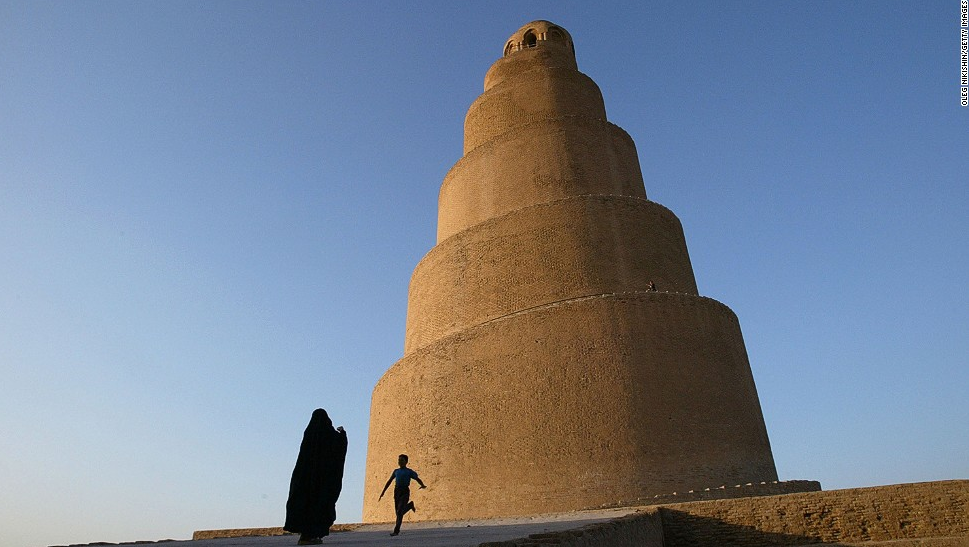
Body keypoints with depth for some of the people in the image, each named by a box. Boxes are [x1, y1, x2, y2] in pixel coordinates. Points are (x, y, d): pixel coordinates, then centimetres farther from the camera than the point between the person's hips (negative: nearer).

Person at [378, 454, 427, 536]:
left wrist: (423, 486, -20)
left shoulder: (409, 471, 2)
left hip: (405, 492, -5)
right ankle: (410, 505, 41)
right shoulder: (396, 471, 15)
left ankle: (396, 530, -9)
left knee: (400, 512, -16)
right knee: (398, 512, 12)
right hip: (397, 491, 5)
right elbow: (389, 481, 19)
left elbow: (418, 479, 1)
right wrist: (383, 492, 15)